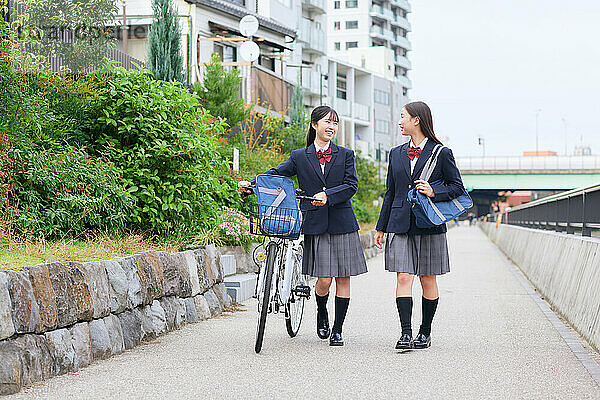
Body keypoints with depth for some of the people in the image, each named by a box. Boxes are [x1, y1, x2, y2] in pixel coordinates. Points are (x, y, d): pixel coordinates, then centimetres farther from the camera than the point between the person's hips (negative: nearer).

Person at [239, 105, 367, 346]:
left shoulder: (345, 155, 8)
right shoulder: (300, 157, 7)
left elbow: (351, 185, -2)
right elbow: (276, 174, 3)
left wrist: (328, 195, -18)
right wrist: (251, 185, -14)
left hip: (342, 224, 1)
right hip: (315, 225, -1)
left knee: (343, 279, 1)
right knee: (324, 279, -7)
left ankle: (337, 330, 12)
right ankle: (321, 313, 24)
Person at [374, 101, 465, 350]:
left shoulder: (441, 153, -1)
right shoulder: (396, 154, 12)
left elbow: (457, 187, 3)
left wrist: (434, 192, -15)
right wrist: (381, 227, 15)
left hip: (429, 225, -3)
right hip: (400, 224, 3)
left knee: (428, 280, 5)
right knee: (404, 278, -8)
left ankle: (425, 333, 17)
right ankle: (405, 333, -10)